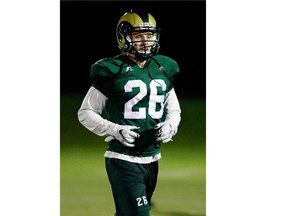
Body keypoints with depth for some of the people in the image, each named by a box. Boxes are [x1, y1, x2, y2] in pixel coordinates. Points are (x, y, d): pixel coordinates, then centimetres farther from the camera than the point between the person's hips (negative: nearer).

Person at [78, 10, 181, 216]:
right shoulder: (112, 71, -7)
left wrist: (169, 126, -1)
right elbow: (86, 113, -1)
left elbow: (174, 110, 22)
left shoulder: (164, 70, 11)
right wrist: (116, 131, -15)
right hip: (123, 159, -6)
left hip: (151, 158, 6)